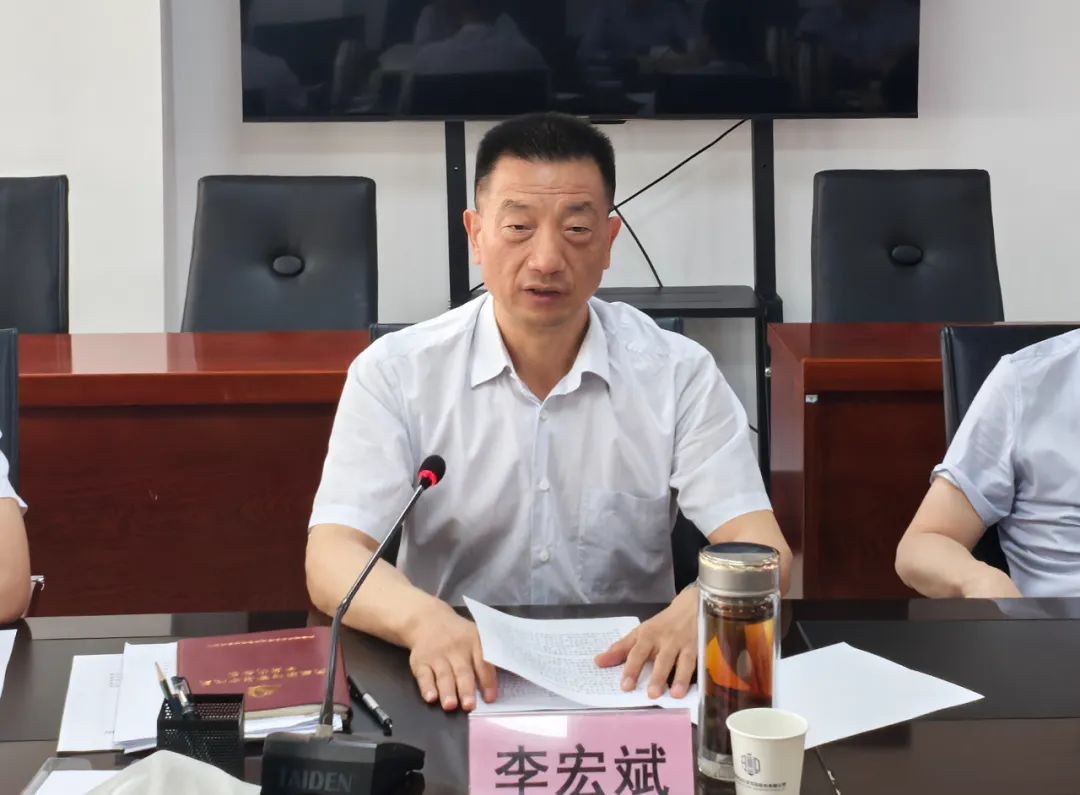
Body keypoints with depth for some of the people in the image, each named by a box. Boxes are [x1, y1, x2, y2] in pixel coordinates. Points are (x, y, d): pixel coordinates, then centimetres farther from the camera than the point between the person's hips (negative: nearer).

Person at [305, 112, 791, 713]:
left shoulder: (680, 374, 0)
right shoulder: (393, 374, -2)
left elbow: (760, 549, -7)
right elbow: (333, 557, -11)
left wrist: (697, 609, -31)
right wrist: (423, 618, -34)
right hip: (456, 684, 0)